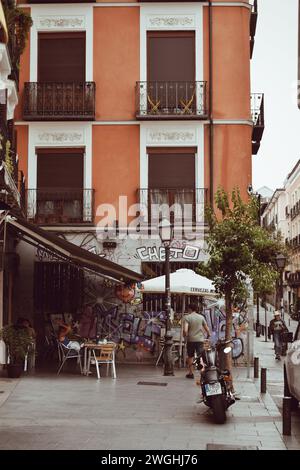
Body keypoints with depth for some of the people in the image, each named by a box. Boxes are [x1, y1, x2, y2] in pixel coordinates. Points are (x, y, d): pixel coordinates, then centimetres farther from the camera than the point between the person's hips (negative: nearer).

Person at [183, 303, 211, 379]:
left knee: (190, 357, 15)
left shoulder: (187, 317, -5)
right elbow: (206, 328, 10)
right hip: (200, 339, 1)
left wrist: (185, 335, 4)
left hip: (190, 339, -1)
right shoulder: (201, 317, 4)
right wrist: (208, 335, 29)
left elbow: (185, 330, -17)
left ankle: (191, 373, 23)